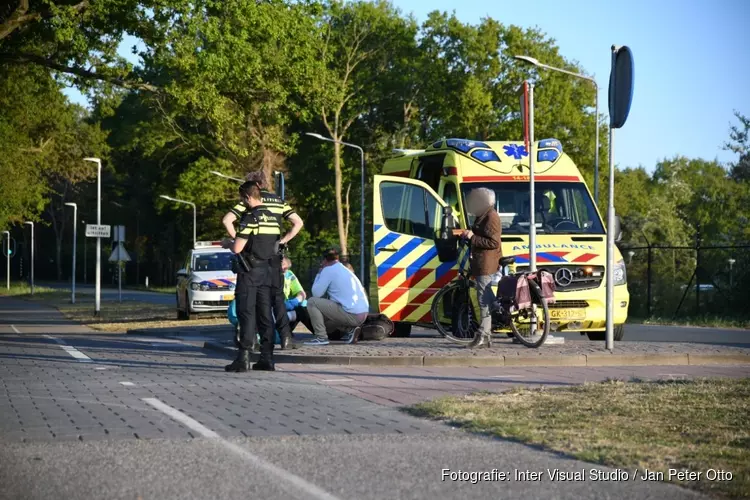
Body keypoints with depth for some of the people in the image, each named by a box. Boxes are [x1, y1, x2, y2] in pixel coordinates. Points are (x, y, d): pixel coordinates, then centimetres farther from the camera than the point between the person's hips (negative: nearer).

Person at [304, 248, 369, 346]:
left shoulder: (328, 270, -4)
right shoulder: (346, 270, 22)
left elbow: (316, 293, -5)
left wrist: (319, 274, 9)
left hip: (351, 315, -8)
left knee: (312, 302, -3)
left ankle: (321, 337, -7)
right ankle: (350, 329, 11)